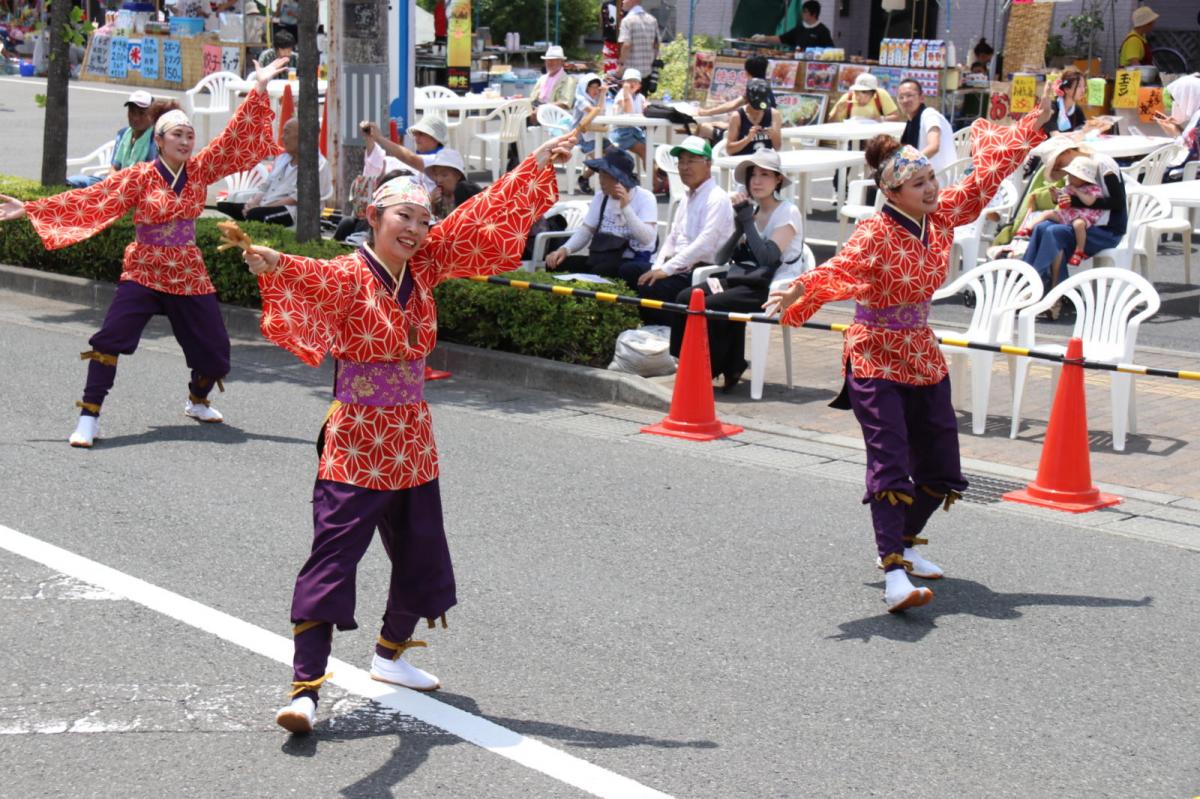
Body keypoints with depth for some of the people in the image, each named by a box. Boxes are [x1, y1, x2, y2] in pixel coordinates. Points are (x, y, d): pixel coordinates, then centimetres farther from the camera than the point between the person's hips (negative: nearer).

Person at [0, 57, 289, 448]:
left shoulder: (200, 171, 1)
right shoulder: (139, 177, -9)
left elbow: (234, 138, 0)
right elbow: (90, 199, -10)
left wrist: (259, 89, -3)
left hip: (189, 274, 4)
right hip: (144, 272, -3)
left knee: (215, 348, 7)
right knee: (110, 338, -20)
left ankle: (197, 401, 38)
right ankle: (88, 418, -13)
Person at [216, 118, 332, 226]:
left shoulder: (318, 164, -5)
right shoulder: (282, 158, 23)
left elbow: (296, 199, -14)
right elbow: (265, 187, 22)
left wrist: (264, 207, -18)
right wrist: (252, 203, 0)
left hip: (291, 211, -8)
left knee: (255, 214, -37)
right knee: (223, 206, -10)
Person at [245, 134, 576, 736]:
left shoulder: (425, 265, 4)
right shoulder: (348, 276, -14)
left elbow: (485, 216, 10)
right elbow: (311, 280, -36)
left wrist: (541, 163, 13)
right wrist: (276, 267, -60)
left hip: (412, 442, 7)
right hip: (357, 444, -7)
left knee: (421, 556, 18)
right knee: (332, 558, -10)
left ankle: (390, 656, 40)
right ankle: (305, 688, -9)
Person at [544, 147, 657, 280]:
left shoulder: (645, 198, -7)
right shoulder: (600, 198, 12)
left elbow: (647, 239, -20)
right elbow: (586, 231, 10)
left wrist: (625, 207, -25)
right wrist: (565, 249, -8)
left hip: (632, 264, -6)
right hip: (600, 259, 6)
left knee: (599, 272, -36)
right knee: (558, 264, -16)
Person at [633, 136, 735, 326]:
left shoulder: (717, 199, -11)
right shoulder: (687, 197, 18)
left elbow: (704, 244, -21)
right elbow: (672, 237, 20)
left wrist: (666, 269, -23)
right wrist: (657, 268, 3)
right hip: (680, 268, 9)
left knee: (651, 289, -27)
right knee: (628, 271, -1)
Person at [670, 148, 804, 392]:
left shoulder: (788, 213, -6)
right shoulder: (751, 210, 14)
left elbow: (768, 257, -21)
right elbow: (720, 258, 8)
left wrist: (747, 221, -14)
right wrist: (738, 230, -8)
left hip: (773, 289, -7)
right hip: (743, 281, 7)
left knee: (712, 305, -27)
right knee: (686, 298, -14)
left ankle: (710, 370, -10)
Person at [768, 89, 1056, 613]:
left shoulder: (941, 215, 0)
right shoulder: (875, 234, -20)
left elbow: (987, 178, 12)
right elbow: (839, 269, -38)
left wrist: (1033, 123, 18)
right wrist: (801, 290, -59)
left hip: (923, 356, 7)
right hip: (876, 358, -7)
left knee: (940, 468, 11)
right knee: (890, 462, -17)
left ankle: (903, 542, 33)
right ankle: (893, 573, -20)